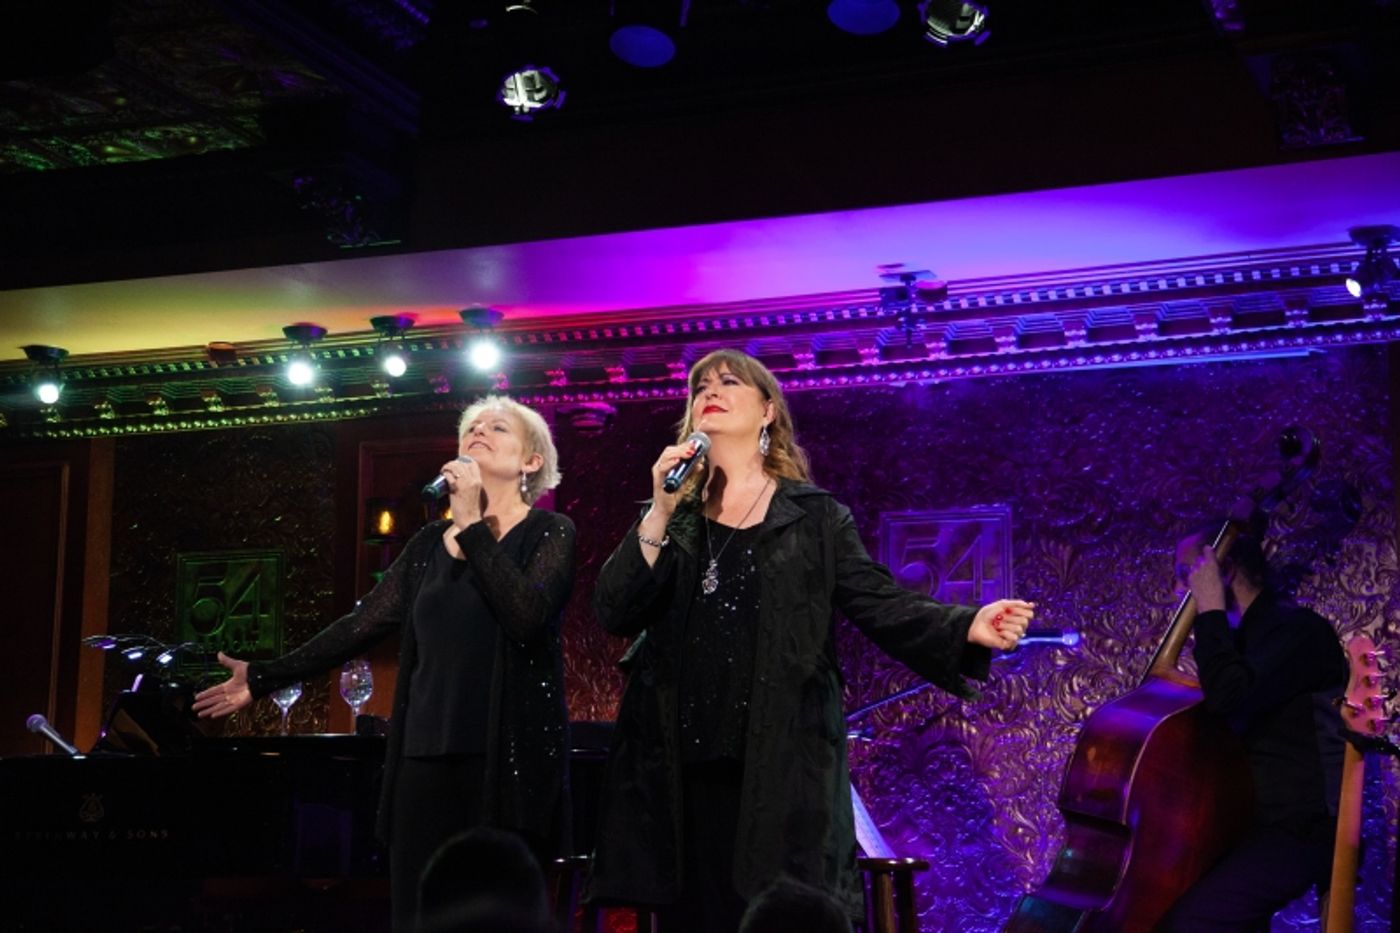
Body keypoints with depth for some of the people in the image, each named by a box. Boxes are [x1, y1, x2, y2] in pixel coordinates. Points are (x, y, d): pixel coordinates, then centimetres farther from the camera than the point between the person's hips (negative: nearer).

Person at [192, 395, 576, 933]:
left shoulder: (549, 533, 0)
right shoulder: (430, 543, 15)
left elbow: (529, 616, -18)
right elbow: (362, 625, 15)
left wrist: (473, 526, -13)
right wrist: (264, 677, 14)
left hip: (510, 757, -5)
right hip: (427, 754, 5)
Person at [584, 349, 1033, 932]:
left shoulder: (815, 517, 7)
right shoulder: (667, 518, 13)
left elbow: (882, 604, -3)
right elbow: (614, 614, 1)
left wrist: (966, 626, -20)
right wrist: (659, 516, -9)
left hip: (782, 771, -2)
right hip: (681, 771, 3)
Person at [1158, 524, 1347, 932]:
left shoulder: (1298, 629, -12)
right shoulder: (1236, 639, 15)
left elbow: (1229, 697, -27)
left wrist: (1210, 609, -18)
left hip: (1297, 832, -9)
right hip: (1246, 824, 9)